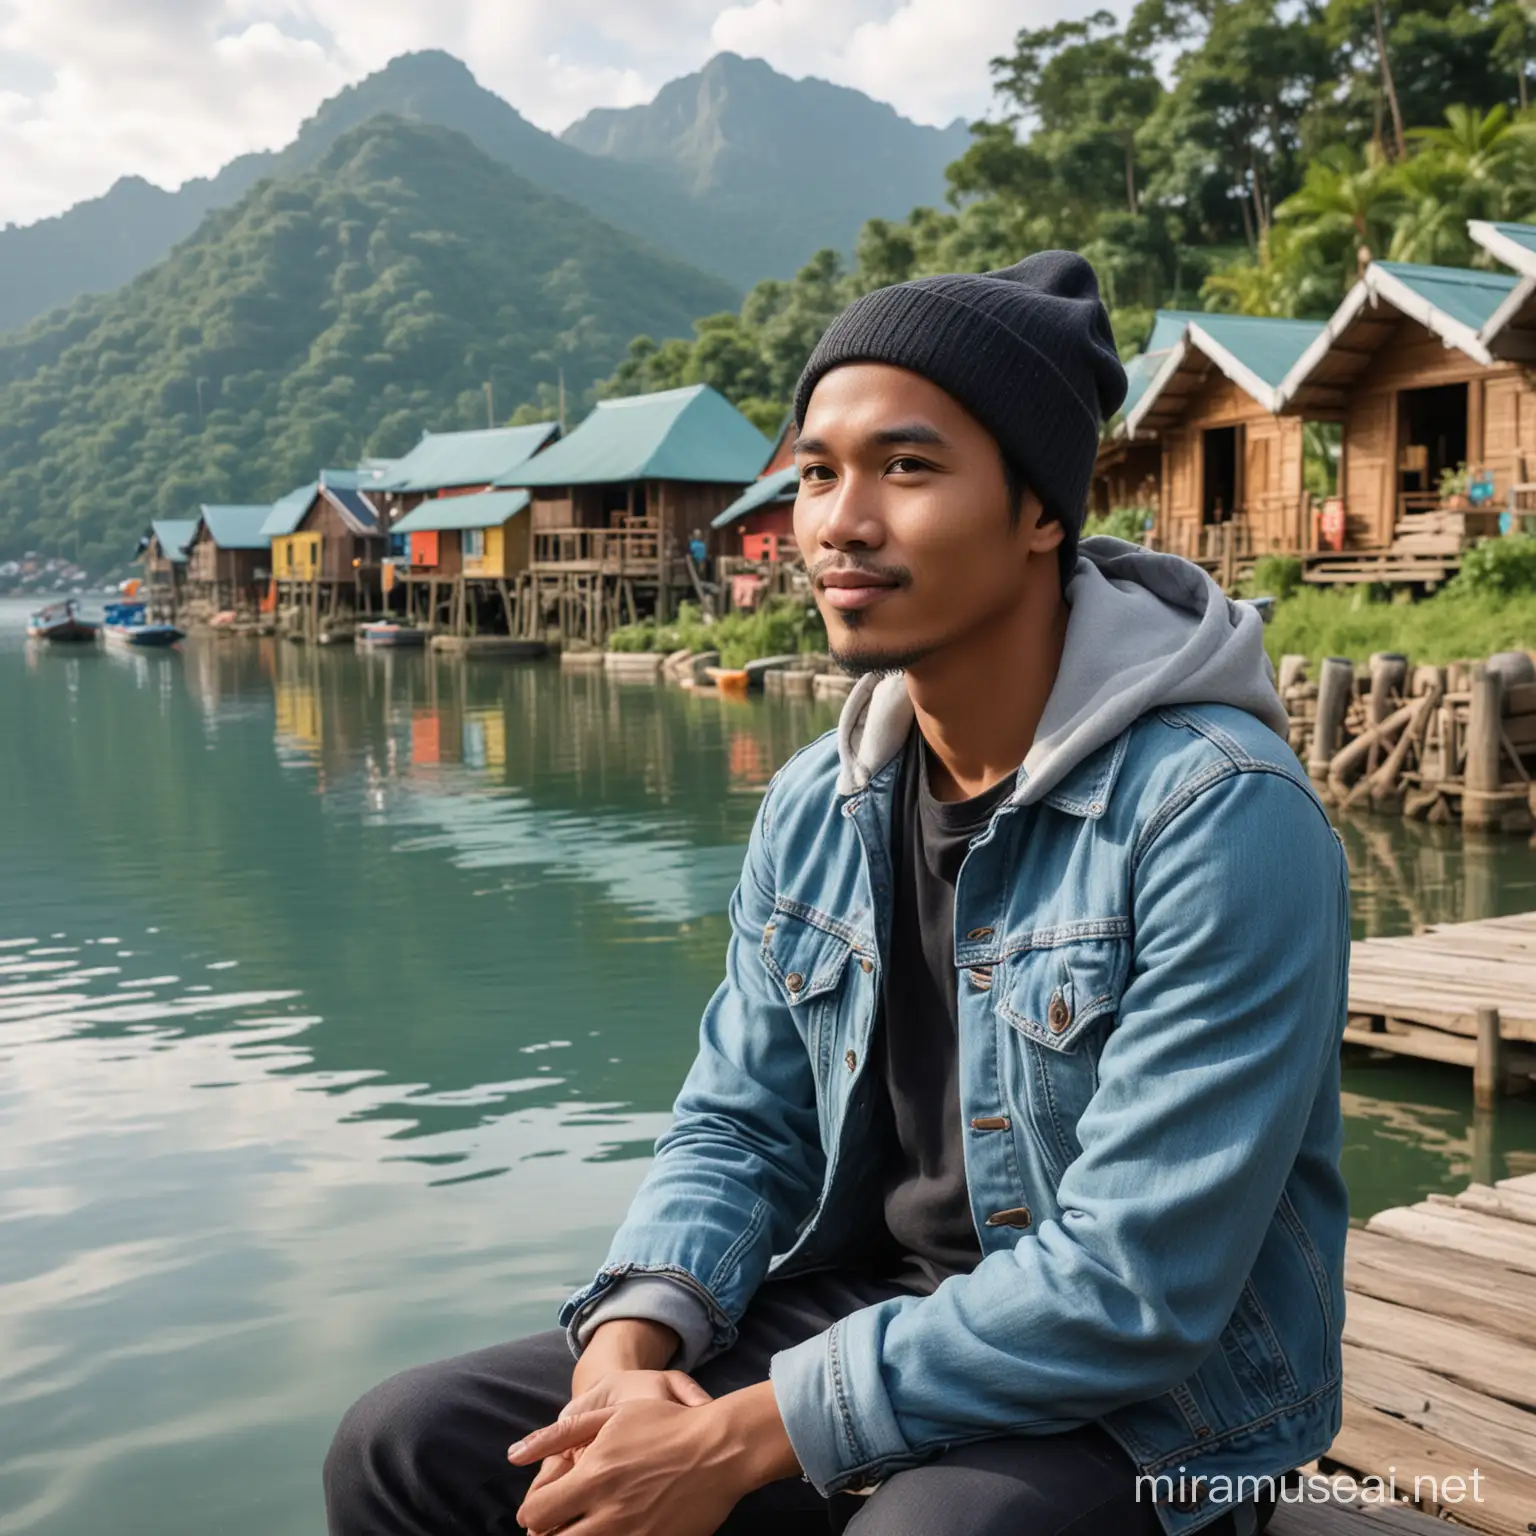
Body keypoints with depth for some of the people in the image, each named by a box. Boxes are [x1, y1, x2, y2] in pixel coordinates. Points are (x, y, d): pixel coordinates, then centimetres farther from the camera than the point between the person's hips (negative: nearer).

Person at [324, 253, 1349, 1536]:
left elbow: (1134, 1286, -23)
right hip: (853, 1319, 5)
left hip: (1142, 1416, -5)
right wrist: (629, 1344, -12)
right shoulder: (815, 808, 2)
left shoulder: (1220, 817, -21)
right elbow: (742, 1125, 7)